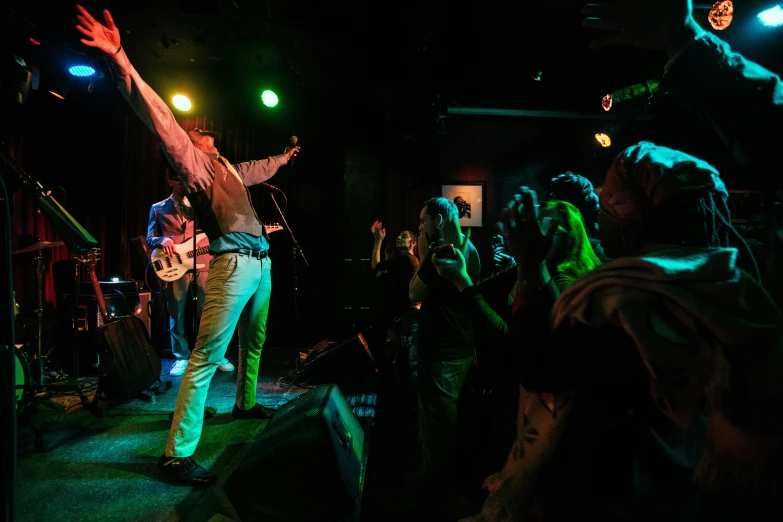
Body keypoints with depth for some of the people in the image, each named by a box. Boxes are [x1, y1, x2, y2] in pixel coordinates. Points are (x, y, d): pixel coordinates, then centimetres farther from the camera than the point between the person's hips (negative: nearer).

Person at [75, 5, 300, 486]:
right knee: (207, 357, -11)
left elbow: (261, 170, 44)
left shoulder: (230, 168, 25)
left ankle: (246, 403, 41)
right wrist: (120, 60, -20)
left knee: (254, 342, 21)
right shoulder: (192, 162, 2)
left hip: (262, 262, 9)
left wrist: (285, 157, 59)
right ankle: (178, 455, -6)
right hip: (234, 264, -9)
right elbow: (161, 119, -11)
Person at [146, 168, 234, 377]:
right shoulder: (158, 208, 12)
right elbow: (150, 239, 8)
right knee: (176, 314, 2)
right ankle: (182, 357, 15)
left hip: (204, 262, 0)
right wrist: (163, 240, -14)